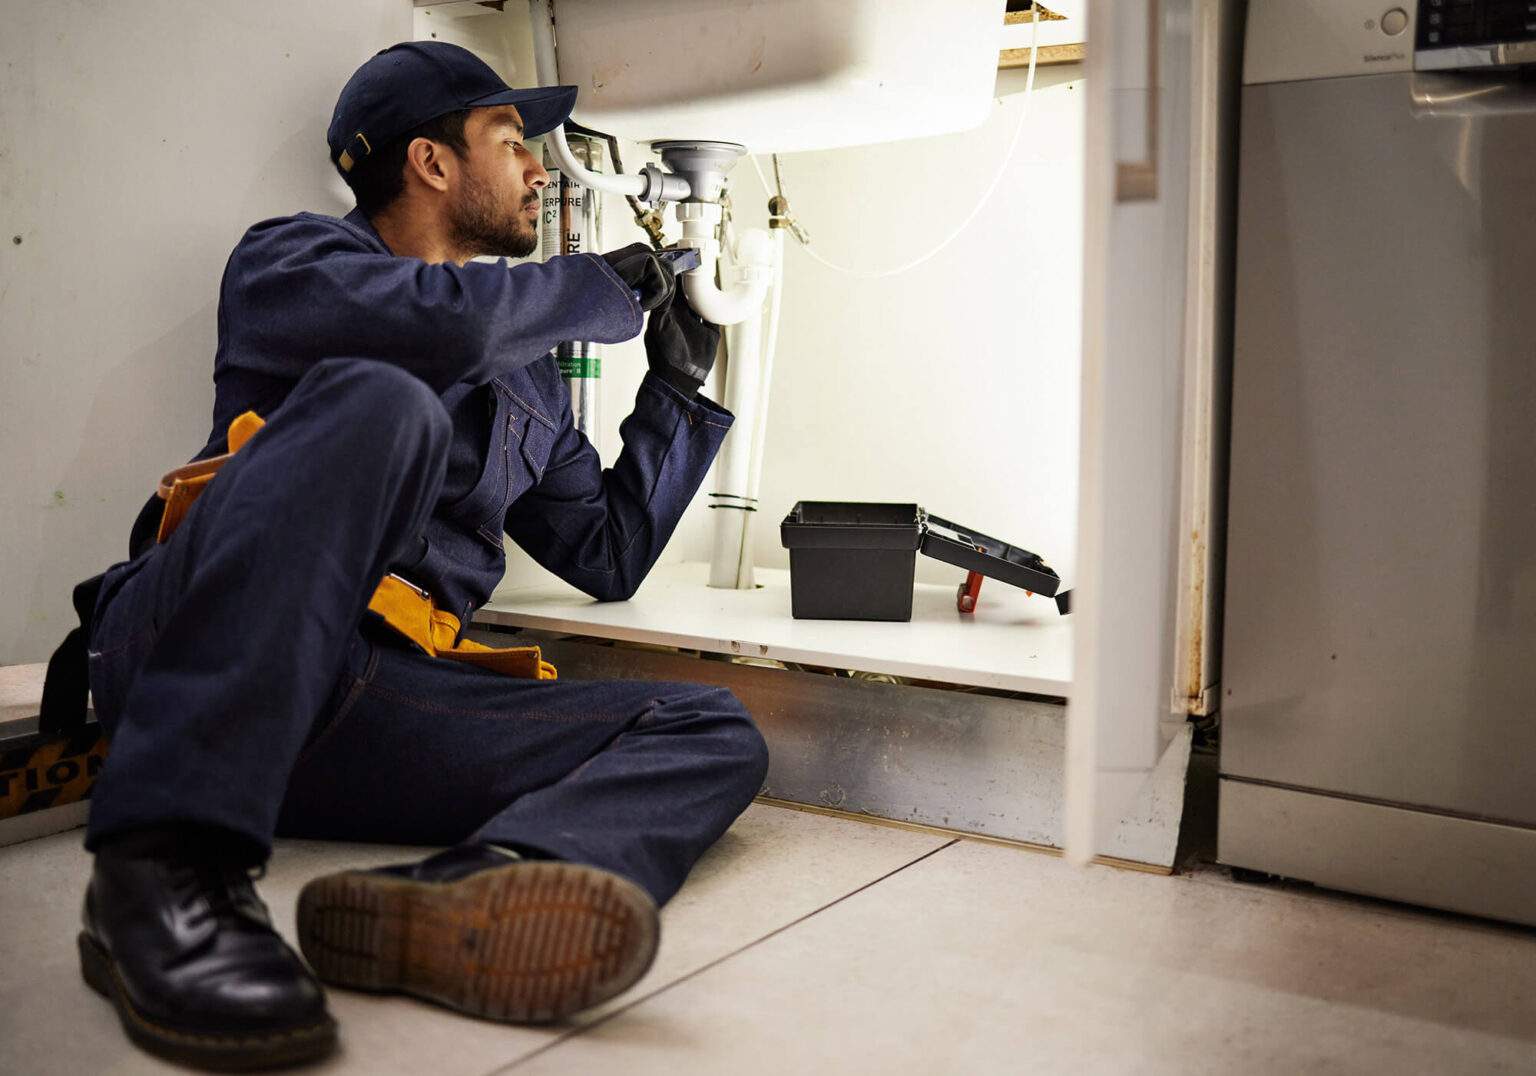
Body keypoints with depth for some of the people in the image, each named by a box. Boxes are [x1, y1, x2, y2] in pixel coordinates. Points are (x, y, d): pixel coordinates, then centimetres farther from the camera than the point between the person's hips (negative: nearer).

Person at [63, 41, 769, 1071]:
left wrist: (676, 387, 27)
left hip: (363, 713, 6)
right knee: (376, 402, -31)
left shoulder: (528, 381, 29)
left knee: (712, 732, -11)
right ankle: (169, 870, -38)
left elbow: (608, 556, 32)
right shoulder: (288, 257, 10)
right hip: (194, 666, -5)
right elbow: (437, 317, -14)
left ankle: (457, 893, -45)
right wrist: (603, 288, 2)